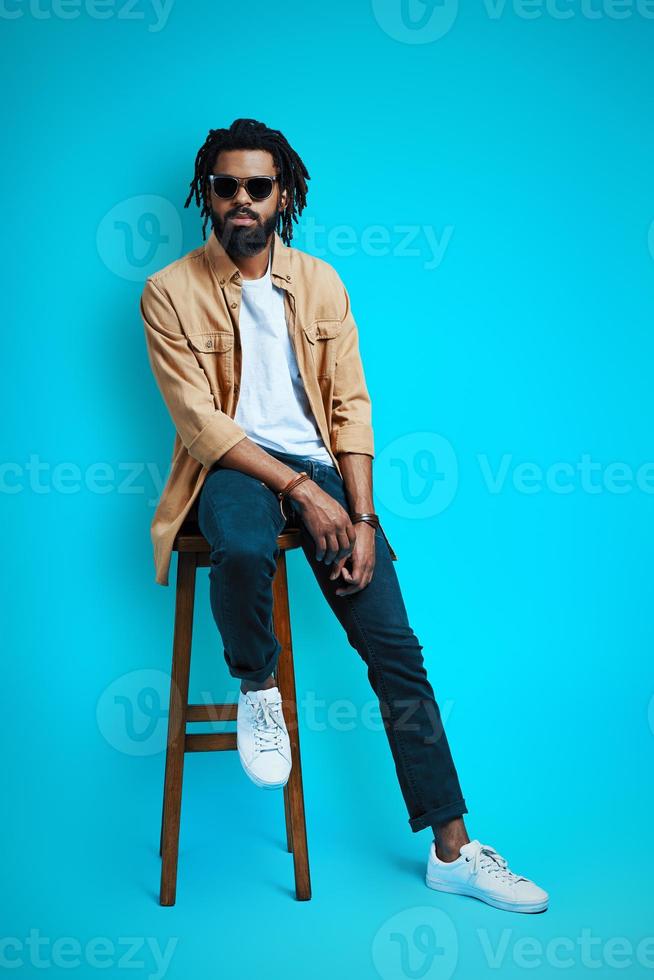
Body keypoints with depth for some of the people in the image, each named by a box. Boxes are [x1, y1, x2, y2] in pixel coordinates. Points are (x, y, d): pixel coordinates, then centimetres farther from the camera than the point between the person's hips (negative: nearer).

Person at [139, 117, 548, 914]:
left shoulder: (320, 283, 8)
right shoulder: (170, 292, -2)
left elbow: (350, 406, 4)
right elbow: (200, 422, -10)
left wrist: (360, 518, -8)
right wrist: (302, 491, -19)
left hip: (320, 467, 3)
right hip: (232, 466, -2)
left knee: (394, 644, -7)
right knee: (243, 548, -40)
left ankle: (452, 849, 3)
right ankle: (257, 689, -6)